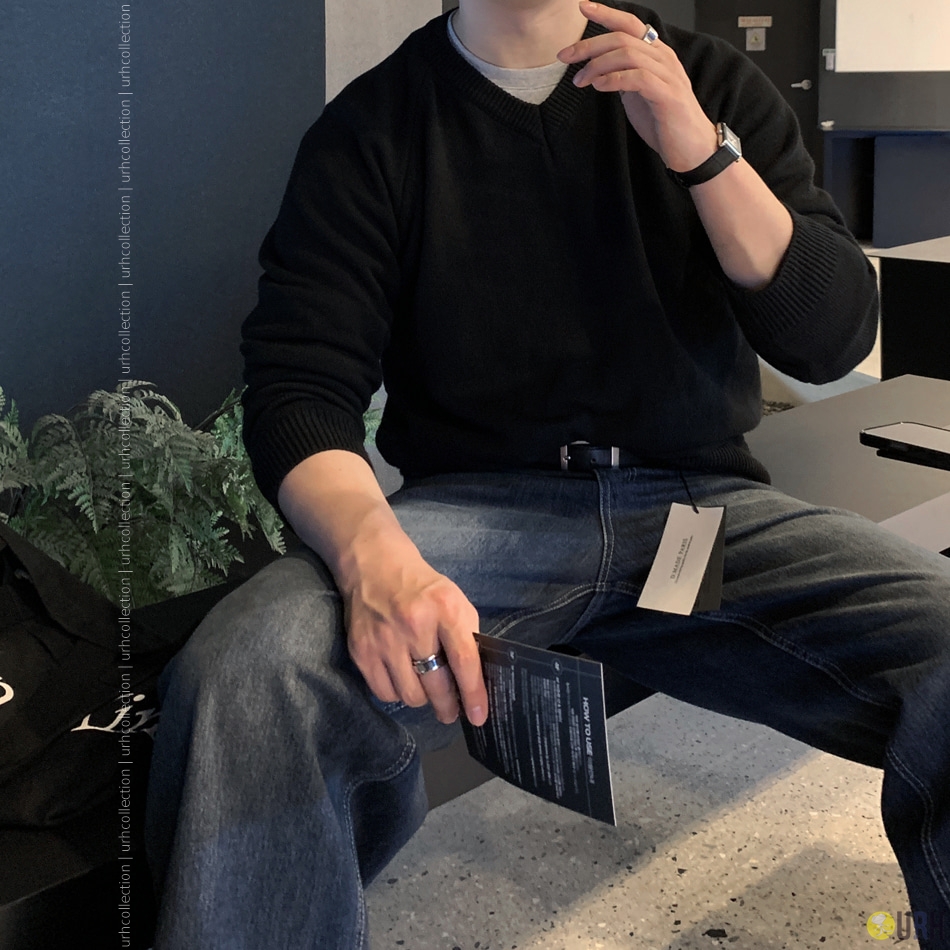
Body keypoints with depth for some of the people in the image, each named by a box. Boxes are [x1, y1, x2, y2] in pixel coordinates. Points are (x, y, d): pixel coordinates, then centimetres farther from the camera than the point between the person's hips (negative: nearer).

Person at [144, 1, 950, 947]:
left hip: (703, 502, 2)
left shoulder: (710, 82, 11)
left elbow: (834, 338, 3)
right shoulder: (369, 126, 5)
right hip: (473, 505, -1)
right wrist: (373, 555, -26)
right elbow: (300, 388, -4)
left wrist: (702, 150, -11)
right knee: (241, 680, -32)